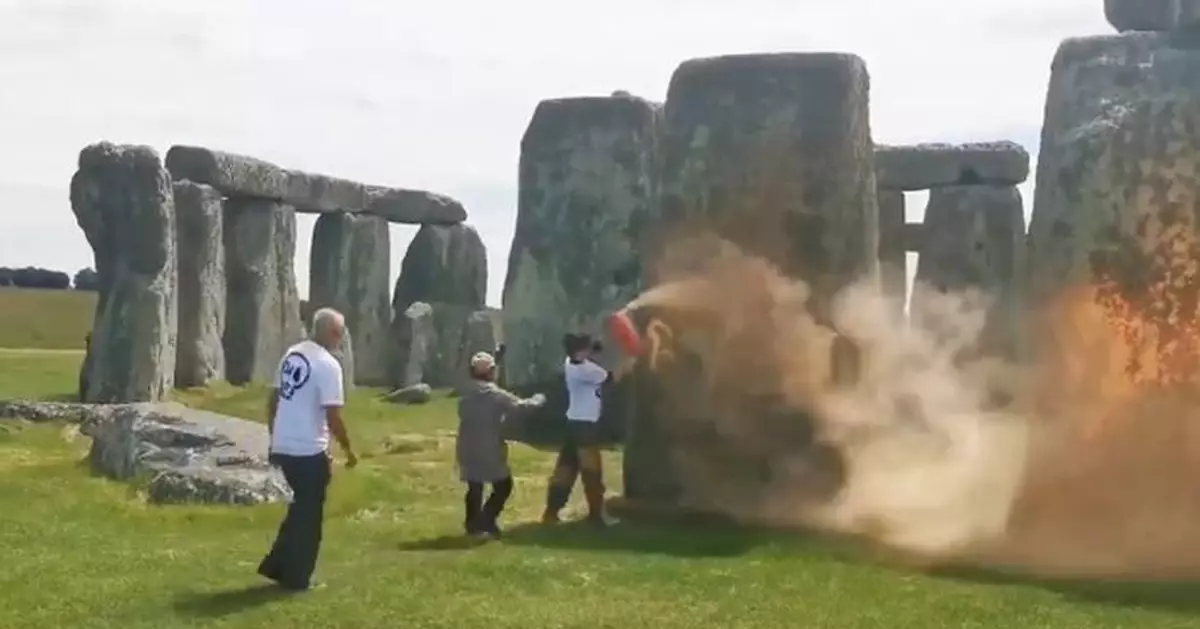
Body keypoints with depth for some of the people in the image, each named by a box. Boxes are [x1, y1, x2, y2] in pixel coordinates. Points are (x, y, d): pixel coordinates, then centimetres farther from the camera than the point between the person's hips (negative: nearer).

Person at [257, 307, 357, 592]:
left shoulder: (292, 354, 9)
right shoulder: (328, 365, -15)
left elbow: (273, 400, 15)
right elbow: (333, 416, -17)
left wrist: (274, 439, 23)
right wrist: (348, 449, -5)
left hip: (283, 447, 8)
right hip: (309, 450, -8)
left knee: (300, 508, 21)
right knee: (309, 514, 5)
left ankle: (277, 566, 22)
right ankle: (296, 578, 10)